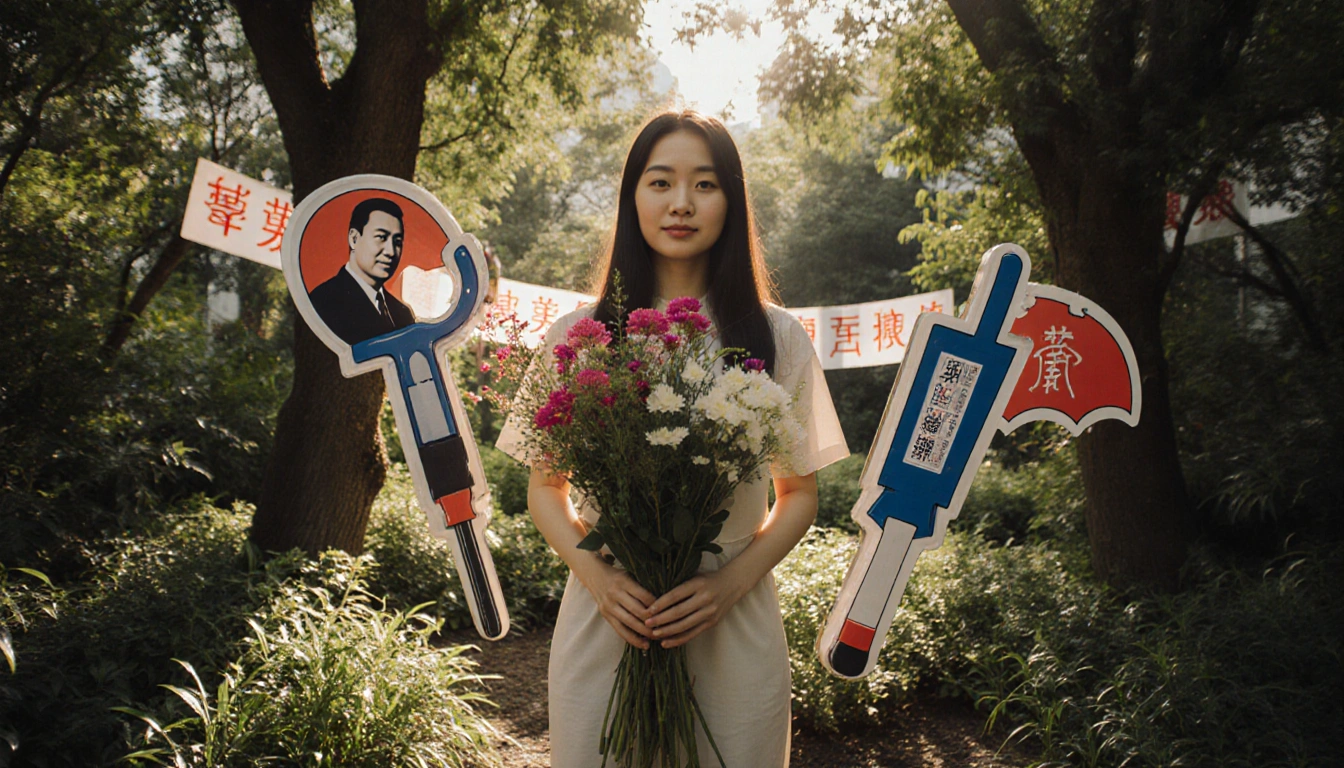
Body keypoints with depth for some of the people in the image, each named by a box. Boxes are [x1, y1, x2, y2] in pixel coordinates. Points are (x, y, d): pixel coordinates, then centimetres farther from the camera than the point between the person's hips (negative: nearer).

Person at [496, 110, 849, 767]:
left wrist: (730, 583, -10)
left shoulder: (776, 337, 2)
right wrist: (598, 577, -10)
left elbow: (799, 495, 6)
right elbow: (545, 490, 7)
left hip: (734, 626, 0)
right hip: (603, 619, 0)